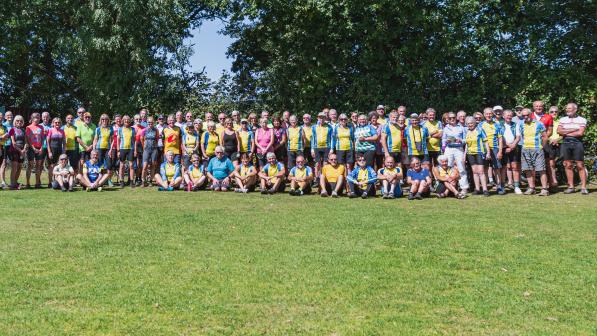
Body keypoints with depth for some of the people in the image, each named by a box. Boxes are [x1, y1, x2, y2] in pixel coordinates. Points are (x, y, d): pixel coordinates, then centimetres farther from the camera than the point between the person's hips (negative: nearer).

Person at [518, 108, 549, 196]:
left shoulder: (539, 124, 2)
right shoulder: (521, 125, 11)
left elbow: (545, 137, 6)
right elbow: (519, 137, 18)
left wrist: (540, 146, 6)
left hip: (537, 149, -4)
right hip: (525, 150, 4)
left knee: (541, 169, -7)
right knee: (528, 170, 6)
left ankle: (544, 189, -8)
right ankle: (531, 188, 13)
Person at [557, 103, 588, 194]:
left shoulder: (582, 120, 4)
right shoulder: (563, 120, 13)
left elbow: (580, 133, -9)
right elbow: (559, 131, -1)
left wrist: (566, 133, -3)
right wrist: (573, 130, -7)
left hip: (577, 142, -3)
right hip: (565, 143, 3)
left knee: (580, 166, -6)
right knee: (568, 165, 3)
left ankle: (583, 187, -4)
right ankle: (571, 186, 9)